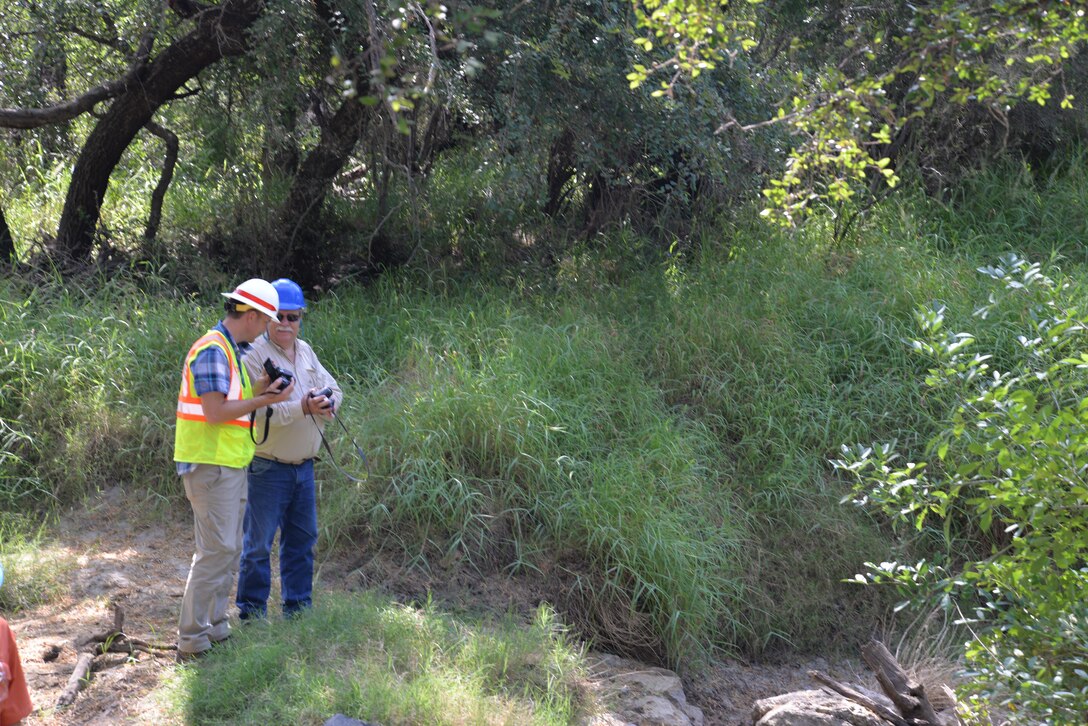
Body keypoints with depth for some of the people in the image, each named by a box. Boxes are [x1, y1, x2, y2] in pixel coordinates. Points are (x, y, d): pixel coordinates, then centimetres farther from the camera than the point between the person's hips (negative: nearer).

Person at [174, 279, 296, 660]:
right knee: (216, 551, -10)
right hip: (211, 464, -11)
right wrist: (265, 400, -16)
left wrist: (257, 389, 5)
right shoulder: (212, 350, -16)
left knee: (230, 550, 15)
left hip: (230, 465, 11)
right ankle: (192, 640, -6)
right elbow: (215, 412, -23)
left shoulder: (231, 350, 16)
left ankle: (215, 629, 23)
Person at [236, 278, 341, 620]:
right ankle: (252, 612, 9)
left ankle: (298, 606, 28)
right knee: (258, 543, 0)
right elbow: (261, 411, -23)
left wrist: (327, 403, -12)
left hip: (303, 465, 8)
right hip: (268, 467, -8)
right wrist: (303, 407, -30)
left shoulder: (305, 351, 11)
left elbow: (333, 388, 12)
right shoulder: (255, 355, -14)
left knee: (302, 538, 16)